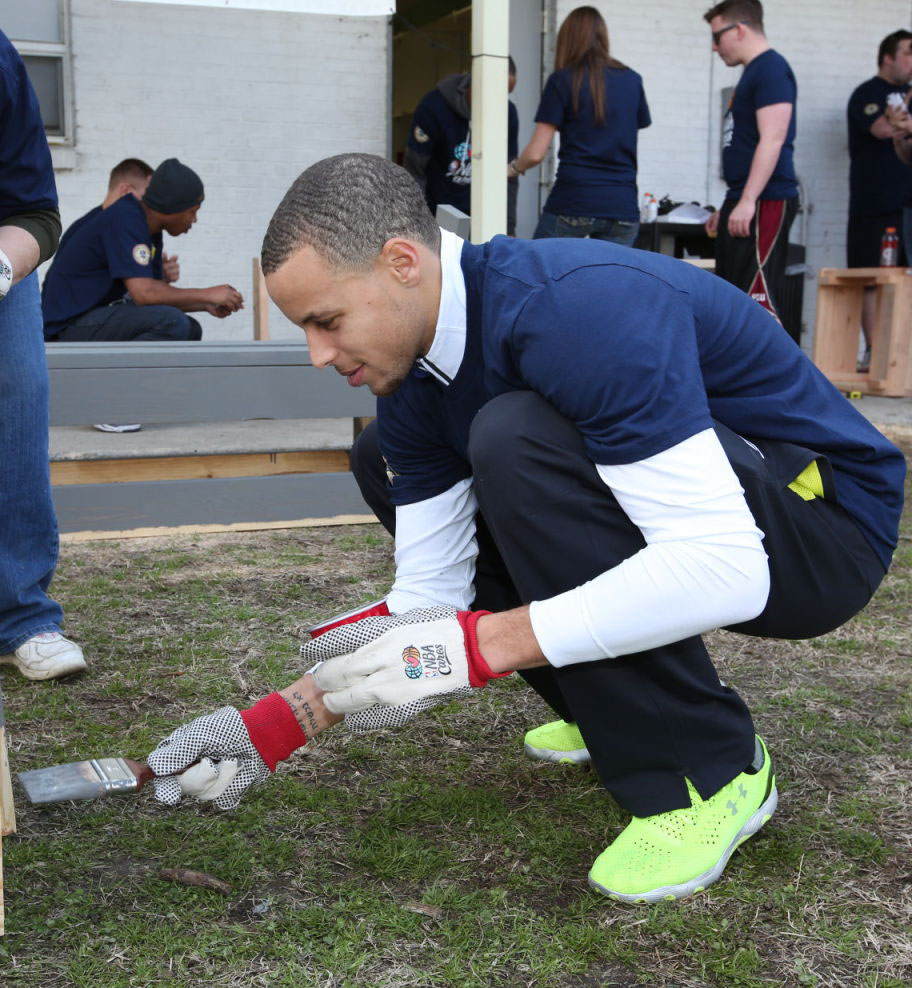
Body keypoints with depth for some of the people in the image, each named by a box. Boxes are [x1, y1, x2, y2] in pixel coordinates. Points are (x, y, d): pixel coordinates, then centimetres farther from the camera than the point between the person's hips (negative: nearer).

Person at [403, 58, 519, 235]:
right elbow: (414, 173, -13)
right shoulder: (434, 106, -17)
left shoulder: (507, 112, -6)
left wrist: (508, 229, -3)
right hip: (435, 213, -3)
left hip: (478, 214, 3)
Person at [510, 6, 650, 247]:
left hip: (572, 204, -3)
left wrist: (513, 168, 15)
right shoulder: (632, 80, 8)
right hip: (623, 208, 3)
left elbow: (536, 153, -4)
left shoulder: (562, 80, -1)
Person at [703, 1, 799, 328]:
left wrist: (748, 201, -24)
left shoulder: (771, 69, -9)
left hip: (765, 202, -10)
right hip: (743, 203, 10)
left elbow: (772, 141, -19)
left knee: (758, 295, -14)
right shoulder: (752, 72, 20)